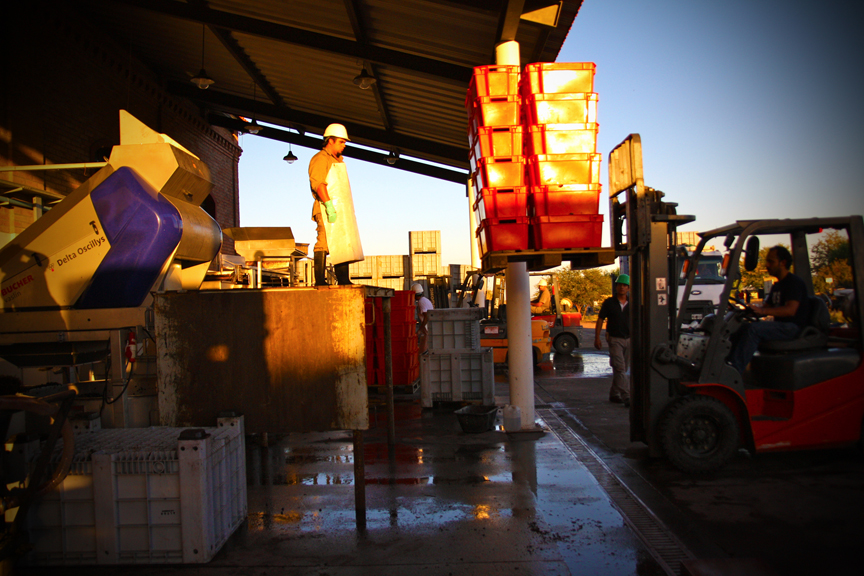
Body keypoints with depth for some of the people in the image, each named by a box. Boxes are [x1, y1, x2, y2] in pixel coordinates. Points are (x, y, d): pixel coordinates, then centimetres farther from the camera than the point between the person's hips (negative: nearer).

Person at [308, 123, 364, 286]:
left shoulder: (338, 161, 24)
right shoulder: (320, 159, -5)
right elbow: (318, 183, -17)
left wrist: (350, 209, 21)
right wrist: (328, 204, -26)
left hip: (342, 210, 9)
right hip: (327, 211, -9)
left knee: (344, 244, 8)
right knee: (324, 243, -12)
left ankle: (343, 280, 11)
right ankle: (320, 281, -12)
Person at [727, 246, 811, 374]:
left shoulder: (795, 282, -9)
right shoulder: (777, 285, 20)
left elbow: (790, 310, -23)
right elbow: (765, 307, 19)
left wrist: (761, 311, -33)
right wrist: (748, 309, -2)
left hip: (793, 328, -9)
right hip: (780, 326, 9)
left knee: (753, 329, -28)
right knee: (742, 327, -7)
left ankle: (734, 371, -34)